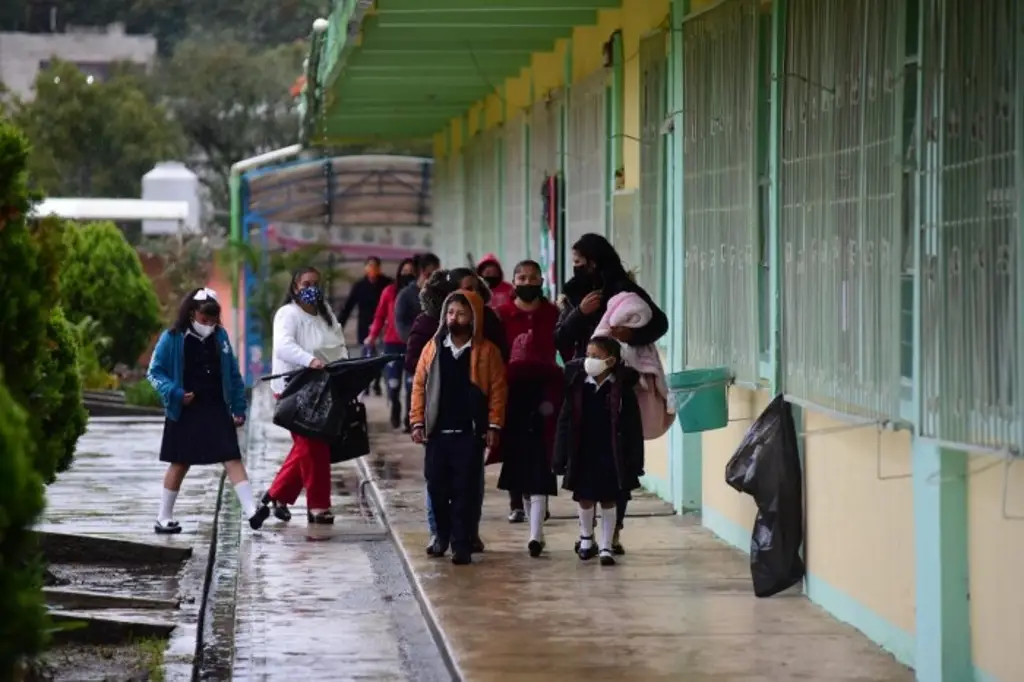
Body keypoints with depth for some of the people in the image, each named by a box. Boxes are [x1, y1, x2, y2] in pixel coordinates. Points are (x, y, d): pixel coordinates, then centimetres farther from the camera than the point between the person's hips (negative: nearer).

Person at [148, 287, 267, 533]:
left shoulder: (220, 336, 6)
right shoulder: (172, 339, -6)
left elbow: (233, 374, 12)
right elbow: (155, 372, -2)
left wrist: (238, 407, 8)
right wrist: (175, 393, -17)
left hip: (217, 410, 3)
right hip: (186, 412, -3)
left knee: (232, 458, -8)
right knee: (180, 463, 6)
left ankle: (251, 511, -16)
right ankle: (164, 518, 19)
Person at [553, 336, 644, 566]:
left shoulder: (621, 390, -8)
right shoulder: (577, 387, -2)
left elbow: (632, 427, -6)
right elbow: (565, 422, 0)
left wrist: (634, 459, -9)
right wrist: (562, 456, -4)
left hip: (611, 455, -2)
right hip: (583, 454, 2)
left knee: (608, 502, 5)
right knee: (584, 498, 13)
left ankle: (606, 547, 14)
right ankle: (586, 537, 36)